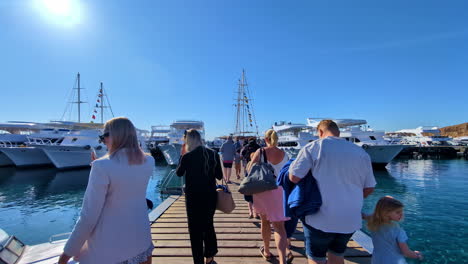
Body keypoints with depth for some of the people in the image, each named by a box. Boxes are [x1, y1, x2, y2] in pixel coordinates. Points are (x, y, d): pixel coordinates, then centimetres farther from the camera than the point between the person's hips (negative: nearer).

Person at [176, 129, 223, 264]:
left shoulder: (187, 156, -15)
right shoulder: (214, 154, -5)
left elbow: (179, 173, 3)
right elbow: (219, 176, 1)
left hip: (194, 198, -4)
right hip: (210, 196, 5)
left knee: (195, 230, 12)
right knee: (208, 225, 23)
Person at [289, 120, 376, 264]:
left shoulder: (314, 147, -11)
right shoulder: (361, 152, 3)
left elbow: (294, 177, -17)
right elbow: (369, 188, 8)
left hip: (321, 220, -4)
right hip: (351, 220, 5)